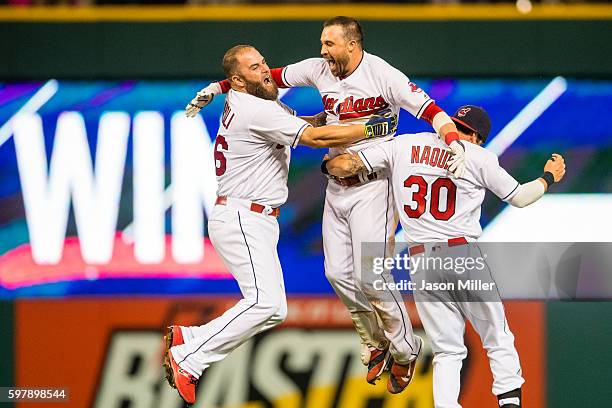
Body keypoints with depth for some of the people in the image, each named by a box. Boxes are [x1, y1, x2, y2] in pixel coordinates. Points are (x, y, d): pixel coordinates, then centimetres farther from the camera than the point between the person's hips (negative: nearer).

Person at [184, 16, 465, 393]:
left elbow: (428, 109, -22)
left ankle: (405, 351, 10)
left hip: (372, 188, -7)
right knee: (338, 273, 4)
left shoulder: (383, 75, -15)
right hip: (337, 188, 7)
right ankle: (376, 343, 25)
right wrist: (218, 87, 13)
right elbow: (271, 76, 13)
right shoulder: (321, 70, 3)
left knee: (370, 278, -11)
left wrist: (454, 141, -40)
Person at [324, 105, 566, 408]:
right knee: (498, 341, 9)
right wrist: (550, 177, 30)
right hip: (465, 256, -3)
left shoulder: (402, 146, 9)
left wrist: (329, 164, 29)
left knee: (447, 350, 8)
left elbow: (345, 166, 6)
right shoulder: (479, 157, 3)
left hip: (420, 261, 3)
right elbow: (519, 197, 12)